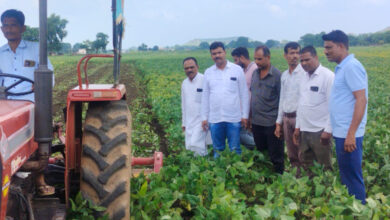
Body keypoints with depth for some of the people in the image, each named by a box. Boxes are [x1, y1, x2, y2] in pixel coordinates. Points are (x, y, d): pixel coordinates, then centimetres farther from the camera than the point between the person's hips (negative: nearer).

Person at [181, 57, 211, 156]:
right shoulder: (184, 83, 12)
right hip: (189, 121, 7)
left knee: (196, 145, -17)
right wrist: (184, 122, 20)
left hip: (202, 120, -7)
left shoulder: (204, 80, -11)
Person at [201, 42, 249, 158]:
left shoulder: (237, 69, 1)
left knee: (235, 149, 2)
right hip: (215, 119, 2)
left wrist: (245, 115, -2)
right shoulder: (208, 72, 8)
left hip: (234, 118, -2)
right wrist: (204, 117, 8)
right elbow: (205, 96, 11)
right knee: (217, 149, 9)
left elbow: (244, 94, 2)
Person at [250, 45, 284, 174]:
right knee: (260, 152, 17)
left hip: (271, 123, -6)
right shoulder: (255, 73, 8)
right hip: (256, 122, 6)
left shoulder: (276, 75, -10)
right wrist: (250, 116, 13)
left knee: (276, 156, 4)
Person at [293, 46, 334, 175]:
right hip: (304, 130, 7)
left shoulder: (328, 76, -10)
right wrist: (298, 126, 15)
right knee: (306, 165, 12)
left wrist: (328, 130, -16)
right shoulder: (304, 77, 12)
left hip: (320, 131, -7)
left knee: (324, 168, 3)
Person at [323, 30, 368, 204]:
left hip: (348, 134, -10)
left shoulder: (351, 66, -14)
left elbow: (361, 100, -19)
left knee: (352, 178, -1)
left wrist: (351, 134, -23)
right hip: (341, 132, 10)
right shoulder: (342, 68, 14)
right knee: (346, 175, 16)